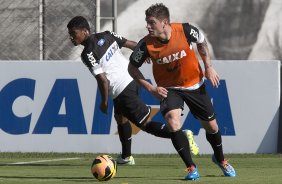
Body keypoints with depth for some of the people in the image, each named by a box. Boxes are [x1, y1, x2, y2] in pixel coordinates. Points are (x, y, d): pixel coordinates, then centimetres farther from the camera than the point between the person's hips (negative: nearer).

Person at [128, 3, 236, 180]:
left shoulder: (185, 30, -23)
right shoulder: (146, 44, -23)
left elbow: (201, 42, 0)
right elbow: (132, 67, -7)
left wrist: (209, 67, -3)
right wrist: (151, 88, -15)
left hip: (194, 84, 1)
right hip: (169, 89, -1)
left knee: (211, 126, 11)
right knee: (173, 124, -26)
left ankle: (220, 159, 42)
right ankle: (192, 168, -10)